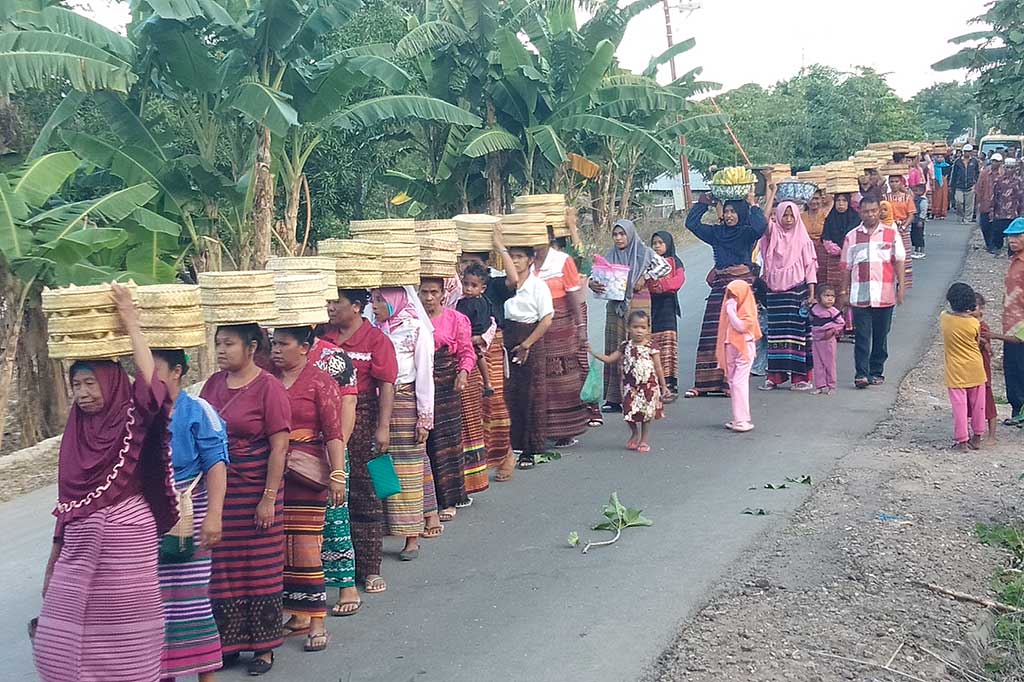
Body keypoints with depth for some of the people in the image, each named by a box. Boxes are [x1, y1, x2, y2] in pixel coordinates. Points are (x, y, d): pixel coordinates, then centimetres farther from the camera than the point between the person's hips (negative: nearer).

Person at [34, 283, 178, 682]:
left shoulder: (132, 421, -6)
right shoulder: (75, 435, 7)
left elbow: (149, 382, -27)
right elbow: (66, 502, 12)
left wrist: (130, 321, -22)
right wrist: (53, 563, 13)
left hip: (126, 537, -5)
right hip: (81, 544, 5)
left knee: (126, 638, 3)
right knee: (61, 637, 6)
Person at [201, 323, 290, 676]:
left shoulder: (268, 387, -11)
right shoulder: (214, 383, 6)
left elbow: (279, 448, -12)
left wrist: (269, 498, -14)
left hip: (254, 490, -5)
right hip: (216, 488, 5)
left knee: (260, 568, 4)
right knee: (221, 568, 10)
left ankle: (263, 647, 16)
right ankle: (228, 643, 24)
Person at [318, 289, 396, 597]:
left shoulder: (376, 339, -5)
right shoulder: (322, 336, 9)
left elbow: (386, 385, -9)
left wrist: (383, 427, -14)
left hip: (362, 419, -4)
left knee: (365, 493, 3)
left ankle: (369, 568, 12)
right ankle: (333, 561, 19)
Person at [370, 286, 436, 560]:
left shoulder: (417, 330, -4)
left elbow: (425, 375, -6)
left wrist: (424, 418, -9)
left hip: (405, 404, -5)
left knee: (409, 468, -1)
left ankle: (412, 537, 5)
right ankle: (386, 525, 13)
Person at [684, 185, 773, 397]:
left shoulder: (747, 233, 0)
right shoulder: (717, 233, 14)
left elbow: (761, 226, -22)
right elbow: (691, 223, 15)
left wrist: (752, 204, -11)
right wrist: (704, 202, 12)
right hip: (720, 284, 5)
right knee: (712, 333, 1)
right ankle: (704, 382, 3)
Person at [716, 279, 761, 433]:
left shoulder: (747, 310, -7)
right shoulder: (731, 308, 15)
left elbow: (741, 326, -21)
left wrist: (731, 310, -17)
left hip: (743, 349, -8)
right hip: (731, 349, 8)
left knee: (739, 383, -13)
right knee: (733, 383, 9)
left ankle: (743, 420, -13)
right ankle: (738, 419, 14)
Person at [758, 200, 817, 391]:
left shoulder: (802, 238, 4)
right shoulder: (772, 234, 7)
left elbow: (810, 266, 3)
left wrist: (811, 292, -4)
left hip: (797, 290, -2)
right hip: (775, 290, 2)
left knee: (798, 331, -3)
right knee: (776, 332, 4)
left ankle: (800, 376, 0)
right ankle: (775, 375, 8)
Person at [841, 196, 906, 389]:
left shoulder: (891, 234, 6)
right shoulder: (852, 236, 8)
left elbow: (899, 261, 5)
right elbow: (847, 267, 11)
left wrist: (901, 286, -3)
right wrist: (845, 291, 9)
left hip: (884, 294, 0)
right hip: (860, 295, 0)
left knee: (880, 336, 7)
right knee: (861, 337, -5)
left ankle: (876, 372, 17)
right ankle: (861, 374, -5)